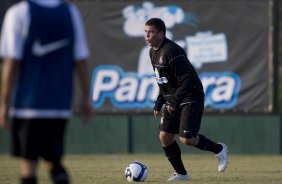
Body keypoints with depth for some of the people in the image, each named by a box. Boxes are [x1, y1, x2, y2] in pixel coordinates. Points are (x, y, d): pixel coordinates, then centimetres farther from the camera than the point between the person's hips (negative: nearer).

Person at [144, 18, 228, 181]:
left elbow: (188, 80, -24)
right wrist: (159, 103, 17)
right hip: (172, 100, 9)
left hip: (190, 98, -9)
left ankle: (219, 149, 11)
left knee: (187, 139, -15)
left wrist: (175, 101, -28)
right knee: (165, 137, 2)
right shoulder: (153, 52, 9)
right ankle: (181, 174, 15)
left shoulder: (172, 51, -21)